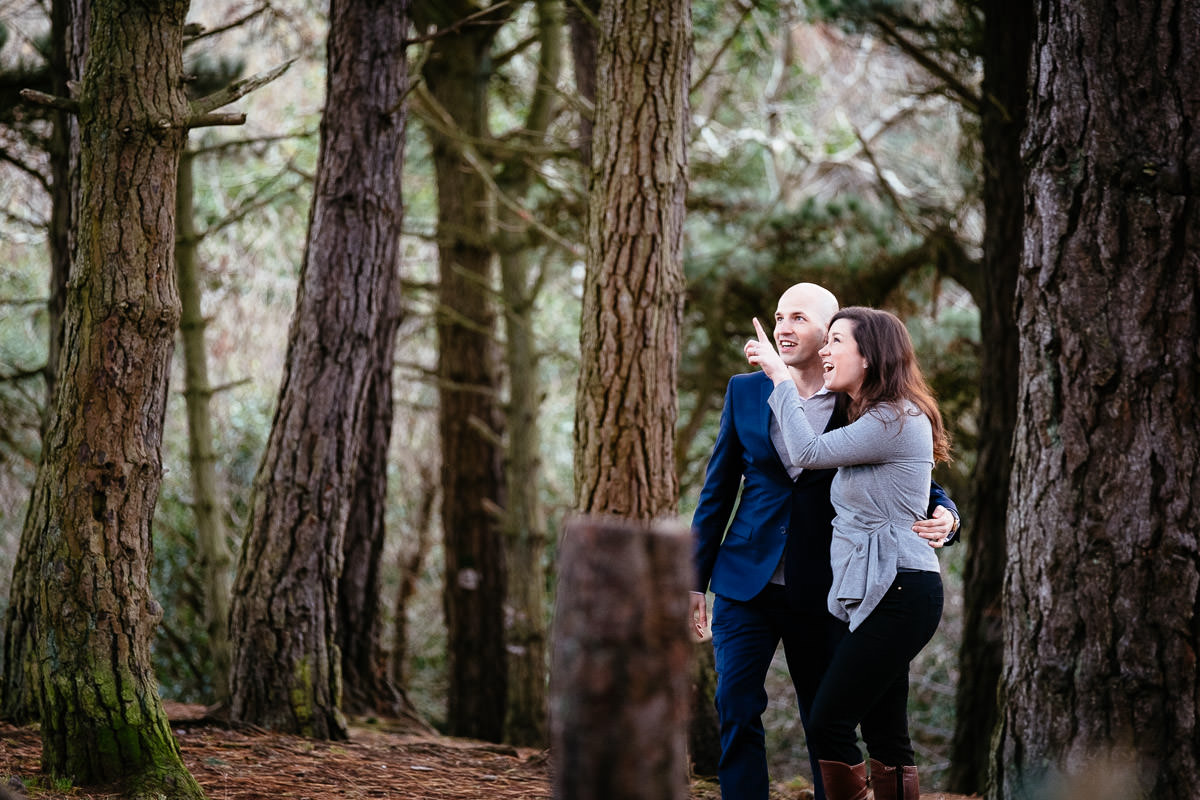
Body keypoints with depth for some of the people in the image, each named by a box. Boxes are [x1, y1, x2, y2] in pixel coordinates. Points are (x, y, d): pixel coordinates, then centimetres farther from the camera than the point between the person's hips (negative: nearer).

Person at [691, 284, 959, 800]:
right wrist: (696, 580, 7)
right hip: (746, 583, 1)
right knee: (736, 711, -6)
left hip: (819, 593, -1)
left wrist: (943, 515, -18)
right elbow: (718, 489, 9)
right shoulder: (746, 391, 5)